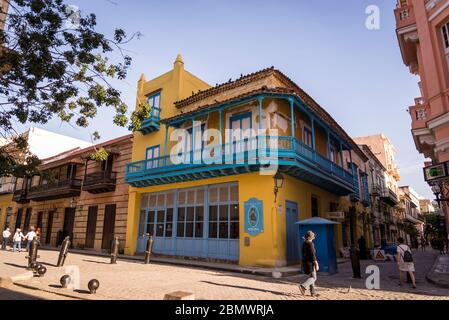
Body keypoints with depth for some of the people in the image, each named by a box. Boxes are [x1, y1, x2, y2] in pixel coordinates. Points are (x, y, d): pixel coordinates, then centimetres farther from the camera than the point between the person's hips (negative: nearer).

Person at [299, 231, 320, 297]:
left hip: (305, 262, 9)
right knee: (313, 278, -5)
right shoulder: (310, 244, -15)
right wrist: (316, 264, -16)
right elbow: (313, 254, -19)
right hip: (310, 262, -9)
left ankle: (313, 292, 14)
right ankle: (303, 286, -19)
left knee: (311, 277, 13)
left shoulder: (304, 243, 10)